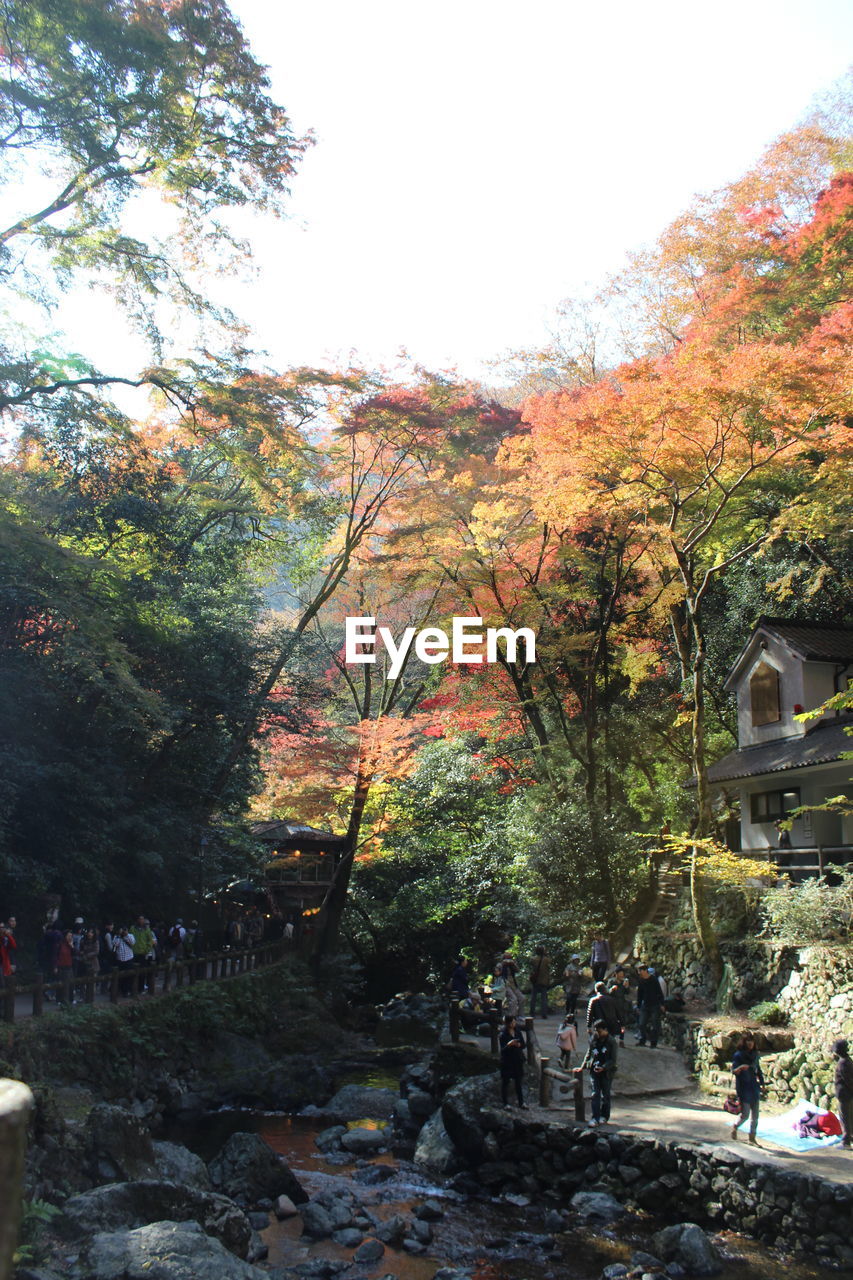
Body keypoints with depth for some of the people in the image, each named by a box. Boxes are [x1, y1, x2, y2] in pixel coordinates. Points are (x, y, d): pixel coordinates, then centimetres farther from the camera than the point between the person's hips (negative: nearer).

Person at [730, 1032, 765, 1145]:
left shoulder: (755, 1054, 7)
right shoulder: (738, 1055, -10)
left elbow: (758, 1069, 18)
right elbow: (733, 1070, -13)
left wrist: (761, 1082, 13)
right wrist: (740, 1068, -34)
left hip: (754, 1086, 6)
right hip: (743, 1087, -6)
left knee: (755, 1115, 6)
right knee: (745, 1114, -5)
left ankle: (752, 1137, 17)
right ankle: (735, 1127, 23)